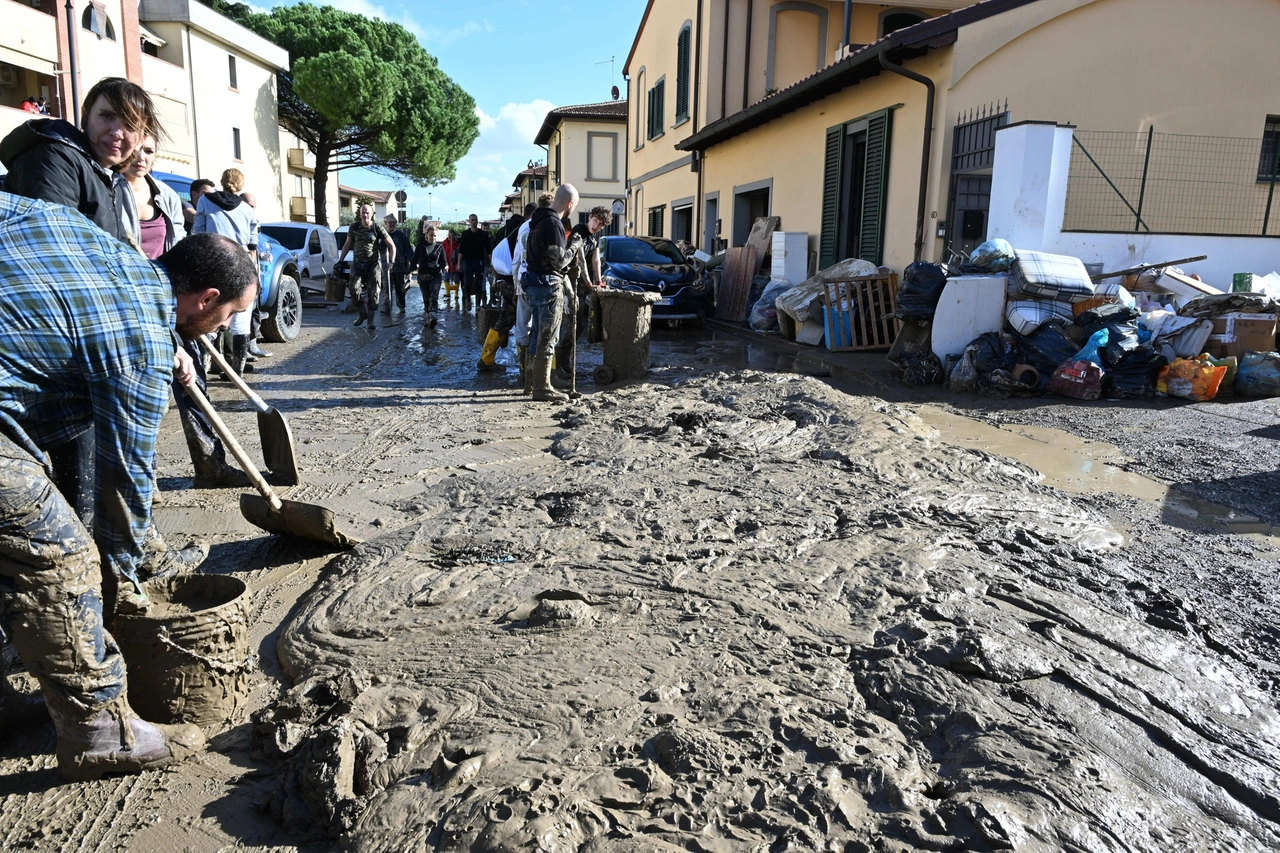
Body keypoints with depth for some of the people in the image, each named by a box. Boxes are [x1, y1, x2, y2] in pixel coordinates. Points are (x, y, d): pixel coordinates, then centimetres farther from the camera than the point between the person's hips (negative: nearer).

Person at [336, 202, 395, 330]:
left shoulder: (377, 227, -4)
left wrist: (392, 261, -11)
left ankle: (370, 321, 6)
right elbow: (347, 244, 13)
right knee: (354, 289, -13)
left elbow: (391, 245, 0)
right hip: (357, 263, 2)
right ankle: (362, 313, 10)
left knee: (373, 292, -3)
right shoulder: (354, 226, 3)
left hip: (372, 264, -2)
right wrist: (340, 260, 9)